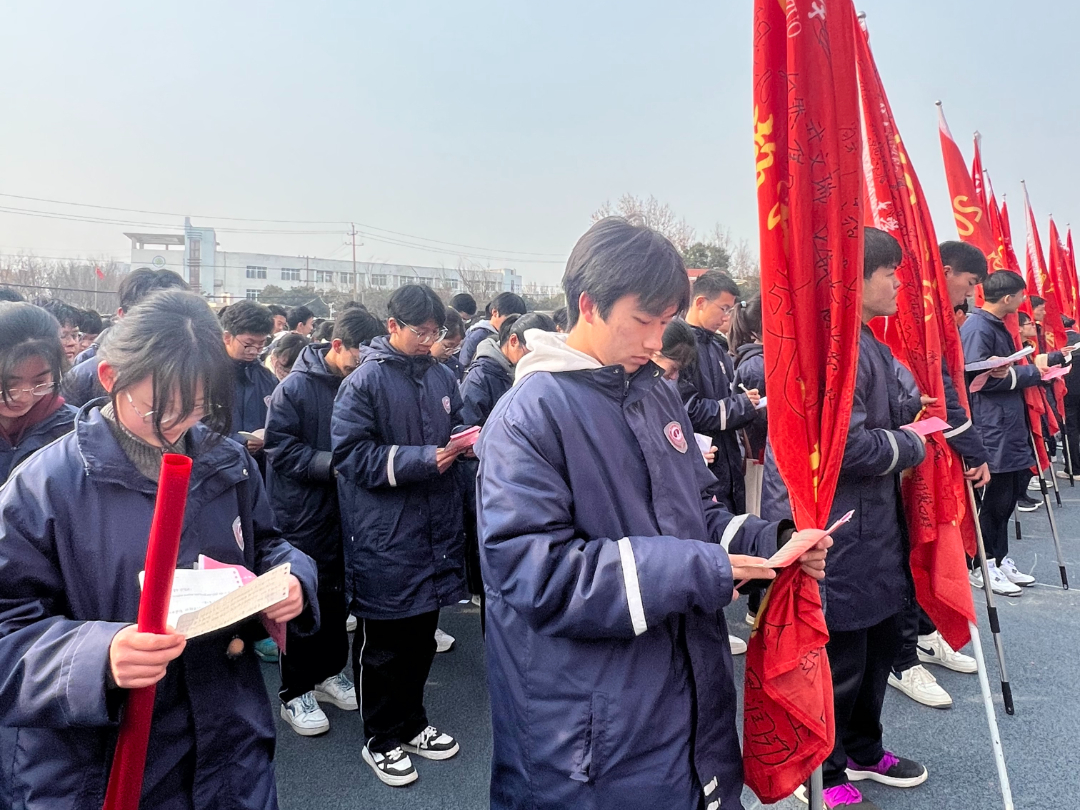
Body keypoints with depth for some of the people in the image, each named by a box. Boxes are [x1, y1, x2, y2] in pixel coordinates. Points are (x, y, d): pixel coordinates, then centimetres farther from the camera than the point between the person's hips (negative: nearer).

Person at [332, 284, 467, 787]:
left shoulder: (442, 377, 6)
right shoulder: (365, 381, -11)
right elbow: (351, 453, -15)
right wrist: (421, 460, -21)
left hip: (435, 528, 6)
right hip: (385, 535, -5)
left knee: (422, 635, 19)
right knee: (384, 644, 10)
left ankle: (412, 724, 39)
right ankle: (381, 740, 30)